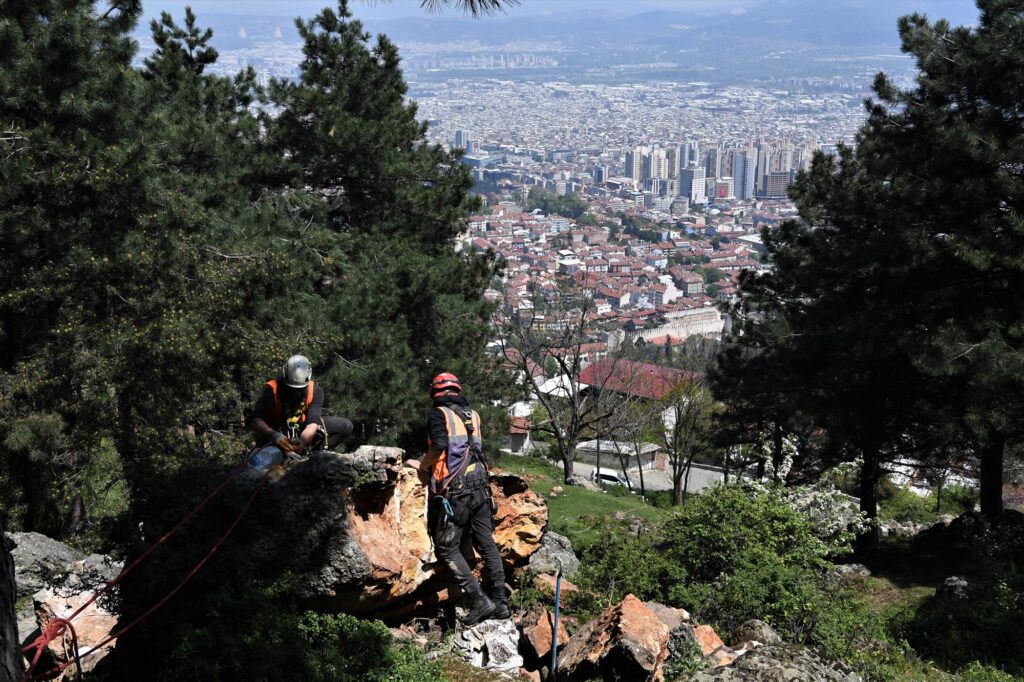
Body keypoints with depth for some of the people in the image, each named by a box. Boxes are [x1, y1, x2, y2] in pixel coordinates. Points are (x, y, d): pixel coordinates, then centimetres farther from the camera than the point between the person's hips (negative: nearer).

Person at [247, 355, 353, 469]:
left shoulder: (315, 391, -16)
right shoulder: (272, 390, -25)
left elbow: (313, 422, -23)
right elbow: (254, 422, -34)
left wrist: (302, 441, -44)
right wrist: (275, 436, -52)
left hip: (302, 431, 3)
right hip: (275, 433, -3)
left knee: (345, 426, -12)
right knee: (257, 464, -30)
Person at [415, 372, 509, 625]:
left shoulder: (439, 413, -2)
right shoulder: (472, 414, 15)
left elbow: (439, 445, -18)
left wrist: (423, 466, -2)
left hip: (454, 490, -6)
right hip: (480, 486, 6)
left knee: (447, 548, 1)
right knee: (487, 545, 11)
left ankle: (479, 601, -5)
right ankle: (500, 602, 15)